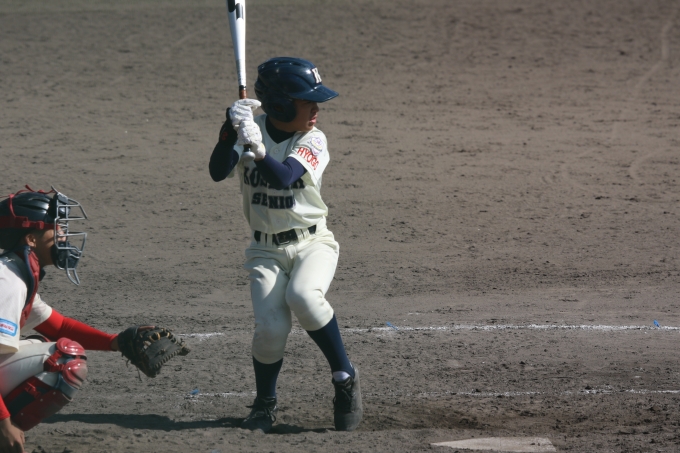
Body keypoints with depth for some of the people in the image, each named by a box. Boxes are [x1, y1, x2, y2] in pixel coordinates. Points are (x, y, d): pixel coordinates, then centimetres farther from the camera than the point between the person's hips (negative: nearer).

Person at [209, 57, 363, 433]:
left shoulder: (313, 141, -10)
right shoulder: (251, 128, -4)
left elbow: (282, 178, -28)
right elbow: (218, 172, -19)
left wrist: (257, 148, -45)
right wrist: (231, 129, -33)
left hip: (312, 243, -1)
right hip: (266, 250, 1)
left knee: (302, 296, -33)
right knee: (270, 328, -18)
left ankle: (344, 377, -12)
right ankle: (264, 405, 9)